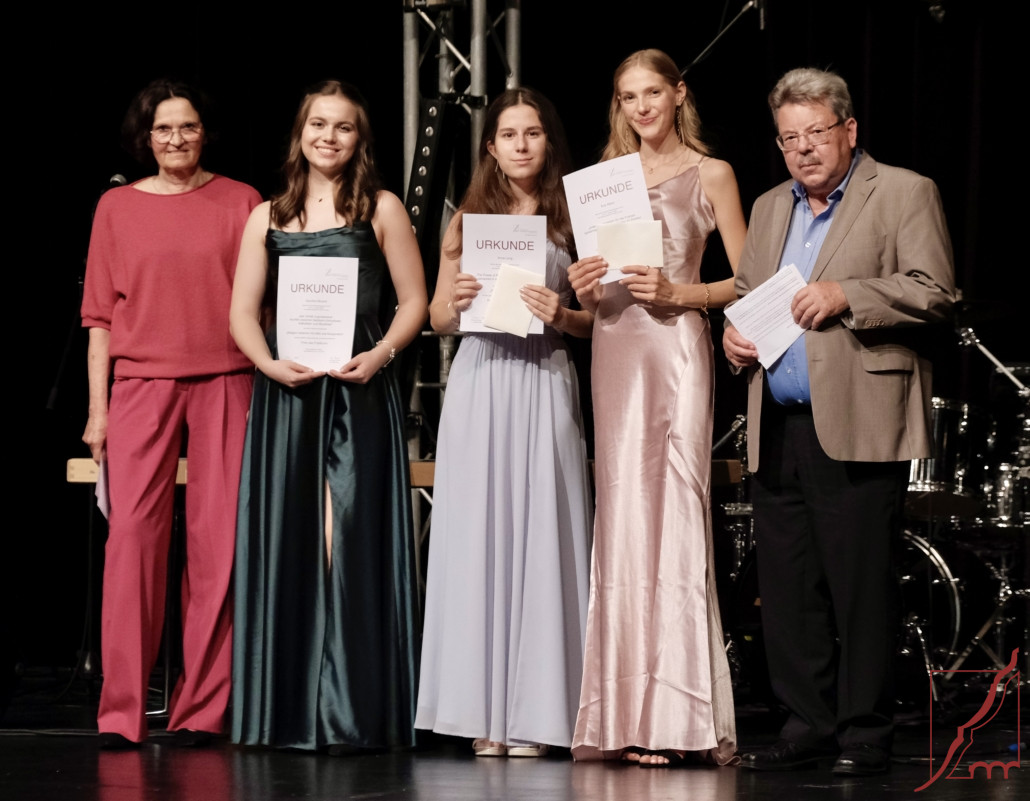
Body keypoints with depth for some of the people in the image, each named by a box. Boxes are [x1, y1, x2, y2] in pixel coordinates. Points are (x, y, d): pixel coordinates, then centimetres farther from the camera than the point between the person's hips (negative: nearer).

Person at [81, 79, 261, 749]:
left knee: (218, 539, -3)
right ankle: (122, 712, -7)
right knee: (133, 532, -9)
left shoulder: (240, 204, 7)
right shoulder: (118, 208, 10)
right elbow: (101, 315, 11)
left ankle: (203, 710, 2)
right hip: (142, 385, 0)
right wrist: (98, 408, 5)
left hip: (225, 385, 0)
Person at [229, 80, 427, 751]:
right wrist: (271, 363, -8)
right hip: (285, 395, 3)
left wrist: (379, 354, -12)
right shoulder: (268, 219, 14)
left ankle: (352, 714, -8)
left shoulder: (381, 210, 7)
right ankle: (287, 713, 5)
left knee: (350, 541, -9)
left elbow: (414, 303, 5)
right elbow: (243, 313, 11)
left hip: (358, 395, -3)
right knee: (286, 543, 1)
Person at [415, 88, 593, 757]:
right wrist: (457, 301, -8)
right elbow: (438, 319, 13)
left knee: (539, 536, -4)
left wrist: (563, 316, -12)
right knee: (476, 534, -2)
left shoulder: (571, 221, 7)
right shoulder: (470, 219, 11)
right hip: (479, 383, 1)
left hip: (545, 385, -1)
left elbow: (596, 320, 8)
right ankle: (483, 710, 1)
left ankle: (532, 712, -1)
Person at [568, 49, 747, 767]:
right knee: (622, 519, 1)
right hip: (614, 350, 5)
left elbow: (745, 282, 1)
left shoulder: (710, 175, 4)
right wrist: (585, 289, 0)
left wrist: (674, 292, -12)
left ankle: (675, 718, -10)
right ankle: (627, 718, 1)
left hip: (676, 348, -4)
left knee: (673, 517, -10)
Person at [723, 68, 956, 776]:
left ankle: (865, 734, 0)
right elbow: (745, 293, 30)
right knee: (788, 585, 5)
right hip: (777, 430, 6)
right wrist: (734, 332, 9)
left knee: (861, 583, -6)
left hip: (857, 426, -6)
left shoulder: (904, 194, 3)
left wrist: (846, 296, -17)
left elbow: (934, 291, -7)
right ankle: (809, 725, 13)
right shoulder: (770, 209, 23)